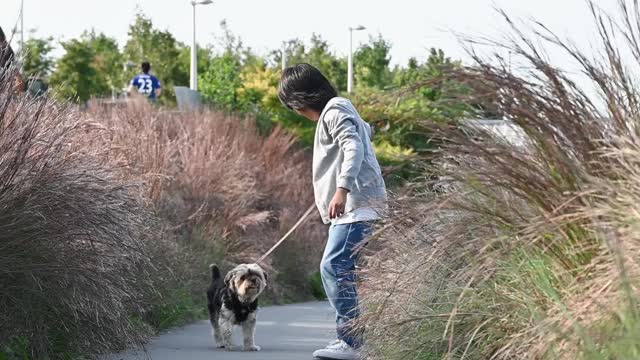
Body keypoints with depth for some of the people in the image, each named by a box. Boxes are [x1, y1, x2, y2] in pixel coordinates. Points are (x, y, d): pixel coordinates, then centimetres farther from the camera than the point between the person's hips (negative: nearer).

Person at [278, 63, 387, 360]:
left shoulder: (334, 111, -10)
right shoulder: (338, 109, 21)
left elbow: (354, 147, -25)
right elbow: (365, 131, 41)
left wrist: (342, 189, -37)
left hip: (355, 205, -11)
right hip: (351, 206, 11)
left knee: (333, 267, -19)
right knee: (341, 270, 13)